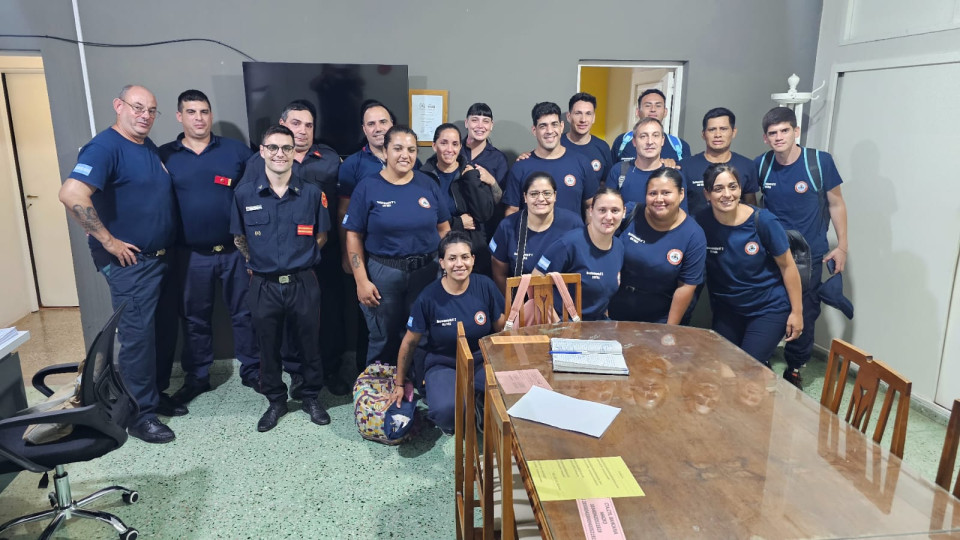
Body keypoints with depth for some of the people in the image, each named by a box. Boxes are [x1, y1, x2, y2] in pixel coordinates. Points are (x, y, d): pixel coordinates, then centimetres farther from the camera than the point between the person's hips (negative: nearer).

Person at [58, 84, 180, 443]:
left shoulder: (149, 146, 11)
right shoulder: (105, 147, -16)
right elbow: (71, 195, -30)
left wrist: (168, 243, 14)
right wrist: (108, 240, -23)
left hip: (161, 258, 9)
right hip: (130, 262, -8)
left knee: (164, 330, 15)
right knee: (138, 336, -2)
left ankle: (157, 394, 30)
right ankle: (141, 415, 9)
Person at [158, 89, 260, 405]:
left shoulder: (236, 150, 1)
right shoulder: (164, 156, 2)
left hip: (235, 249, 0)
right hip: (191, 254, 1)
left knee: (243, 312, 9)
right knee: (195, 318, 12)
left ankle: (251, 371, 24)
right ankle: (196, 378, 26)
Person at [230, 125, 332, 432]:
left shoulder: (311, 193, -3)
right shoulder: (244, 194, -2)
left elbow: (321, 236, 7)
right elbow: (239, 238, 10)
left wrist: (299, 258, 5)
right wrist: (259, 262, 8)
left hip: (303, 283, 0)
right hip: (264, 286, 1)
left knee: (309, 344, 11)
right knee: (268, 347, 13)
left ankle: (311, 397, 31)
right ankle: (275, 400, 33)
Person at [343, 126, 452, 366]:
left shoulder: (428, 185, 2)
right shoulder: (367, 187, -5)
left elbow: (444, 229, 6)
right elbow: (354, 236, -5)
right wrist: (361, 281, -10)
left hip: (426, 271, 2)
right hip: (382, 273, -2)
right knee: (383, 339, 12)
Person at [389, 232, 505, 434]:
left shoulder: (485, 286, -8)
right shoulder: (429, 297, -13)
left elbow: (502, 330, 4)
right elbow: (410, 342, 0)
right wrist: (399, 384, 8)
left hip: (482, 361, 3)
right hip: (443, 366, -2)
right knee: (446, 409, -34)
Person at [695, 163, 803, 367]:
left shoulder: (764, 221, -19)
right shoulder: (702, 222, -14)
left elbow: (787, 266, -9)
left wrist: (796, 311, -6)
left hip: (769, 309, -3)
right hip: (726, 310, 3)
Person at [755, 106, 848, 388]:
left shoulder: (821, 161, -10)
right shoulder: (761, 165, -4)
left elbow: (836, 204, -1)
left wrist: (842, 246, -2)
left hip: (809, 255, -2)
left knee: (804, 315, 4)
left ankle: (794, 369, 26)